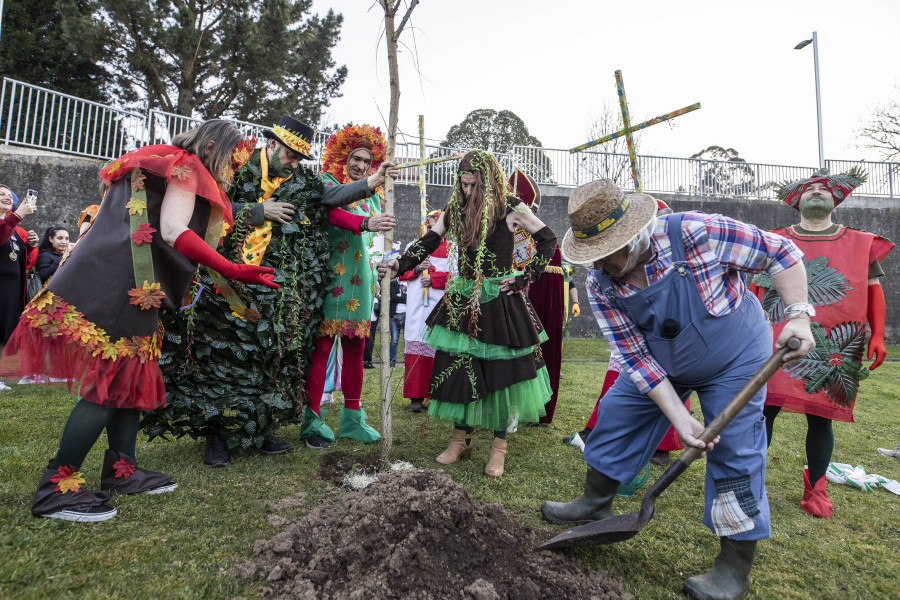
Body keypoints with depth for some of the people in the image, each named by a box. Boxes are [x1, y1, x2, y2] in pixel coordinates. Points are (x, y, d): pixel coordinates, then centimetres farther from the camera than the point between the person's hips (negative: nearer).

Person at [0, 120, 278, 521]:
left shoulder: (157, 164, 28)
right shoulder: (187, 166, -2)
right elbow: (173, 231, -16)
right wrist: (234, 271, -21)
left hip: (125, 283, 10)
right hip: (120, 282, -10)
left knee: (133, 375, 12)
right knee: (114, 380, -7)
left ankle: (121, 470, 18)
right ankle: (55, 489, -1)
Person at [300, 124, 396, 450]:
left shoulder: (373, 193, 19)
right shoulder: (327, 183, 0)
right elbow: (332, 213, -22)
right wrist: (365, 223, -38)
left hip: (360, 278, 6)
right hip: (331, 276, -6)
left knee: (355, 348, 8)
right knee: (322, 345, -5)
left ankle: (352, 418, 19)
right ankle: (312, 420, 5)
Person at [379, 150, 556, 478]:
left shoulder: (510, 209, -6)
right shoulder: (455, 209, 5)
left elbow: (548, 241, 0)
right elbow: (428, 243, 1)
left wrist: (524, 279, -6)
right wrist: (399, 264, -15)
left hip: (500, 302, -3)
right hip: (463, 301, 4)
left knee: (501, 371, 2)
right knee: (458, 368, 4)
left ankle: (498, 446, 19)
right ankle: (461, 439, 23)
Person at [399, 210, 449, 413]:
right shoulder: (414, 246, 20)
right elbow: (401, 272, 14)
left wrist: (433, 278, -9)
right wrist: (417, 269, -4)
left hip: (441, 304, -1)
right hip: (417, 306, 2)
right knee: (416, 349, -5)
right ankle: (416, 398, -2)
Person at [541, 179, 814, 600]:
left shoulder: (695, 233, -32)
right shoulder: (600, 286, -19)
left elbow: (779, 253, -19)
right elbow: (637, 359, -18)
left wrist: (799, 316, -27)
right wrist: (680, 419, -24)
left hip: (734, 361, -4)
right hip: (661, 366, 5)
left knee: (734, 455, -4)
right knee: (614, 418, 7)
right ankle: (596, 504, 30)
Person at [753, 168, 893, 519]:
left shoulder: (861, 244, 13)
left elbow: (873, 290, 13)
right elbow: (757, 289, 12)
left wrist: (877, 336, 3)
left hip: (832, 348, 1)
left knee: (820, 416, 7)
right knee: (764, 408, -4)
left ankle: (815, 488, 25)